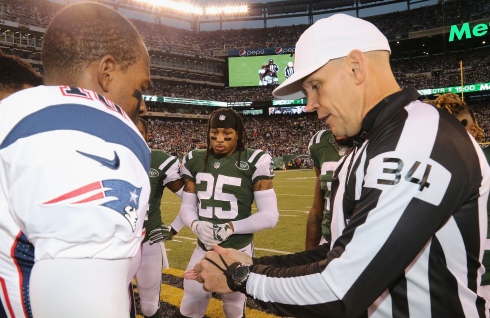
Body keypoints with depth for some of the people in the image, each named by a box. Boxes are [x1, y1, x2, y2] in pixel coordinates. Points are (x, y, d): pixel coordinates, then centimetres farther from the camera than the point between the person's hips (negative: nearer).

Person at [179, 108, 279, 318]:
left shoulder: (254, 162, -11)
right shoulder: (195, 161, 2)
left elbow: (270, 215, -12)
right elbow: (187, 206, 6)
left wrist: (231, 228, -21)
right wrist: (196, 224, -15)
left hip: (238, 252, -3)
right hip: (204, 250, 3)